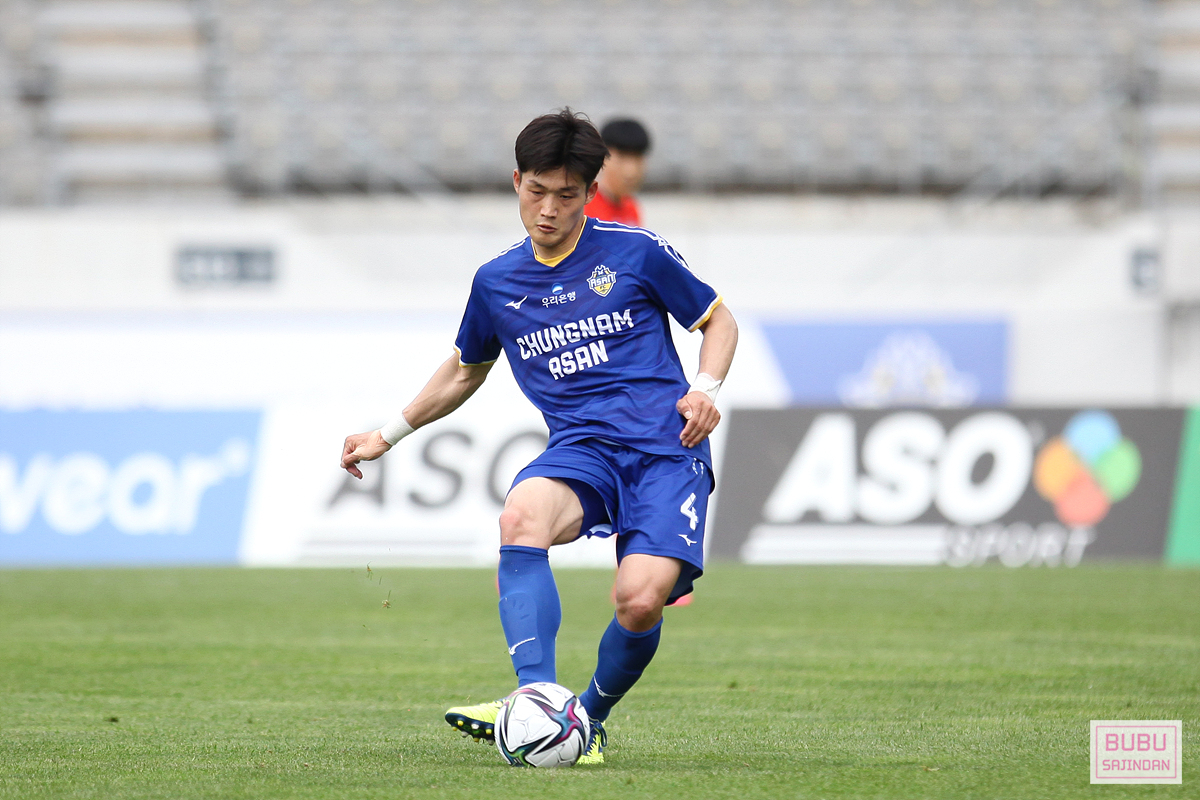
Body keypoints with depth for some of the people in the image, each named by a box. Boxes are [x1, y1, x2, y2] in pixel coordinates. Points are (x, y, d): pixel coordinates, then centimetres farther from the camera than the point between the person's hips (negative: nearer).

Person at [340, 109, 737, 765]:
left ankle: (590, 718, 6)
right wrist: (390, 433, 31)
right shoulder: (496, 281, 13)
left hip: (665, 448, -3)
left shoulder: (635, 251, 2)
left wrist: (704, 389, -5)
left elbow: (719, 322, 13)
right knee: (522, 515, -34)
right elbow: (466, 370, 31)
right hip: (581, 448, 3)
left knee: (641, 602, -24)